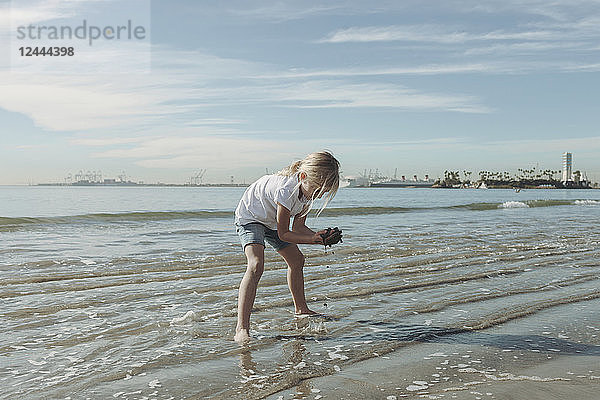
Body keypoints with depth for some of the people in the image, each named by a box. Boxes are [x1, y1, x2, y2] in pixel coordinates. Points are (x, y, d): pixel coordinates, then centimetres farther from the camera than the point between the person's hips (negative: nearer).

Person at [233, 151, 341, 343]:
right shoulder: (286, 190, -39)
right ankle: (242, 329, -32)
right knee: (256, 265, -29)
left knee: (296, 260, 14)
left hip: (272, 222, 9)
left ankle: (301, 309, 36)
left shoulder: (309, 188, -14)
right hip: (249, 217, -9)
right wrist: (312, 239, -35)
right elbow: (283, 234, -28)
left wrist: (318, 235, -24)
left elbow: (298, 227, -8)